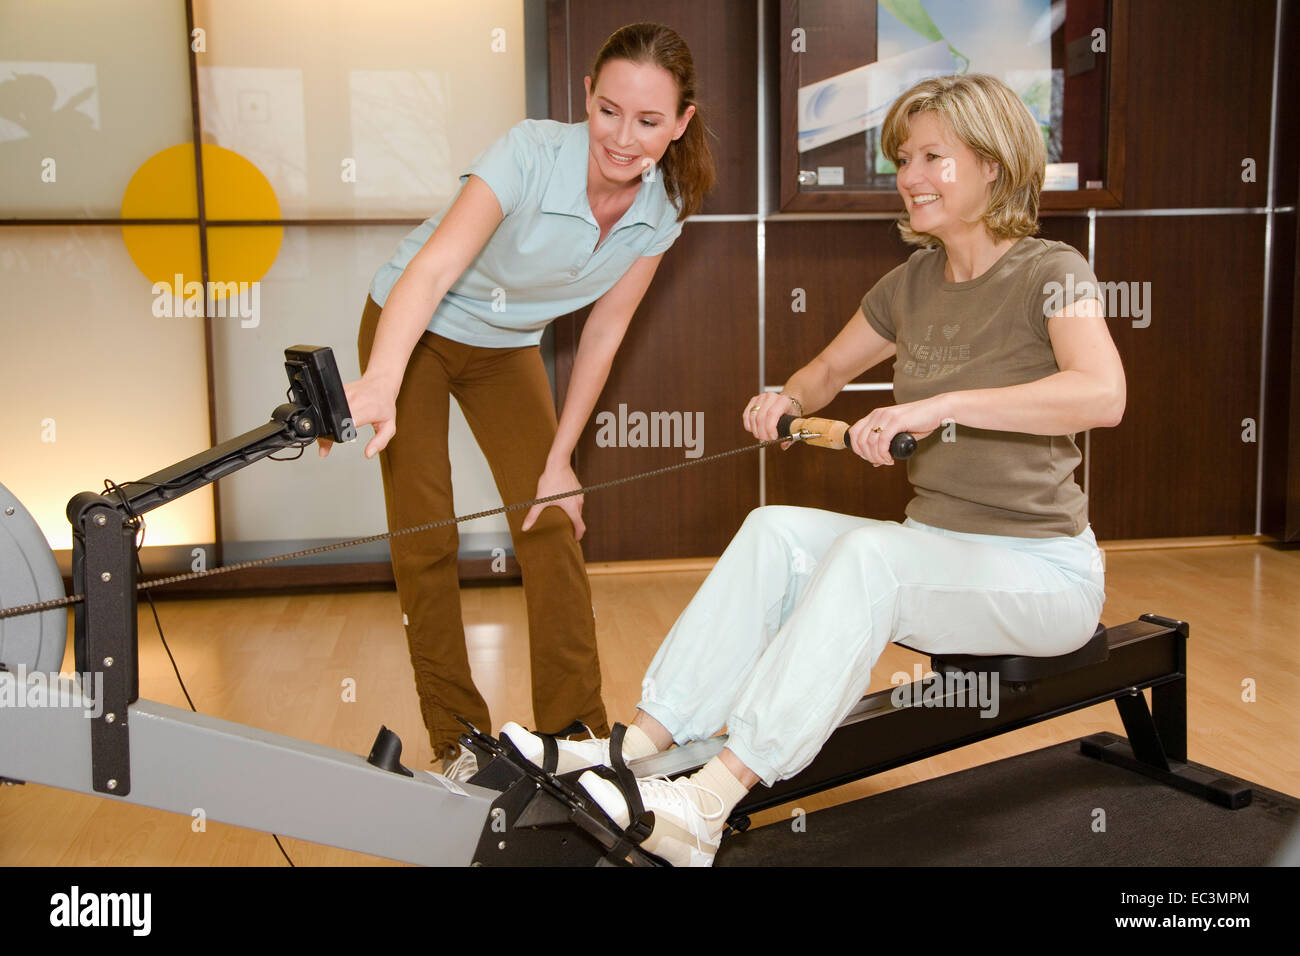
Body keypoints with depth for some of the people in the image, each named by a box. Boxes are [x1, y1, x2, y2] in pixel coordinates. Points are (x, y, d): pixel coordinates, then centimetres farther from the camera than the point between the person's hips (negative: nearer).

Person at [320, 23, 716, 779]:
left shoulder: (664, 208, -16)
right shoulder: (533, 154, -32)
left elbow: (603, 334, -8)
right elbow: (432, 268, -44)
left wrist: (559, 458, -8)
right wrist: (380, 385, -61)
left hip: (508, 348, 4)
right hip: (414, 328, -3)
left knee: (553, 529, -3)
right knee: (425, 537, -4)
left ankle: (577, 734, 9)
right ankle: (457, 737, 11)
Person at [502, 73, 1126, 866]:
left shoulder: (1051, 272, -11)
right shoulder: (912, 286, 8)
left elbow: (1103, 394, -30)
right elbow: (829, 370, 22)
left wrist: (944, 404, -40)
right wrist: (787, 400, -2)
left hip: (1043, 569, -6)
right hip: (937, 551, 6)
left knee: (870, 551, -33)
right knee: (774, 531, -17)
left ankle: (706, 805, -38)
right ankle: (634, 749, -23)